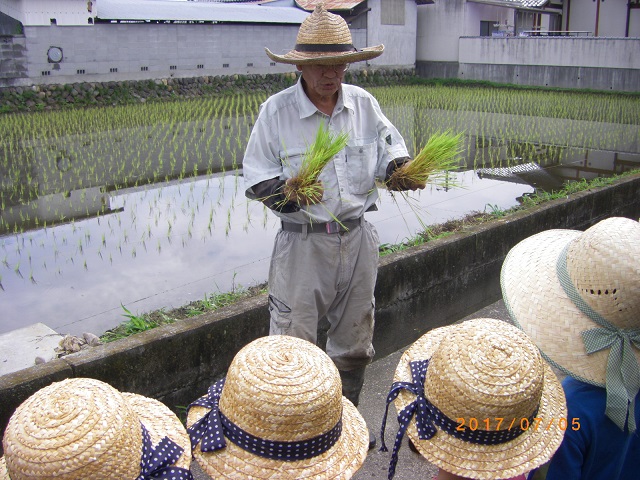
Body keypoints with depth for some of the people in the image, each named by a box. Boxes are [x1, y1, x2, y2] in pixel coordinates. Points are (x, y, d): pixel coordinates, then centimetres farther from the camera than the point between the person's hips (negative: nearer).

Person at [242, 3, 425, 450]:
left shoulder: (364, 103, 2)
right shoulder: (276, 110, -8)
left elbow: (390, 150, 11)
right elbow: (255, 178, -7)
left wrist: (402, 169, -12)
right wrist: (286, 191, -28)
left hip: (357, 240, 4)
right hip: (302, 243, -4)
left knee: (355, 341, 18)